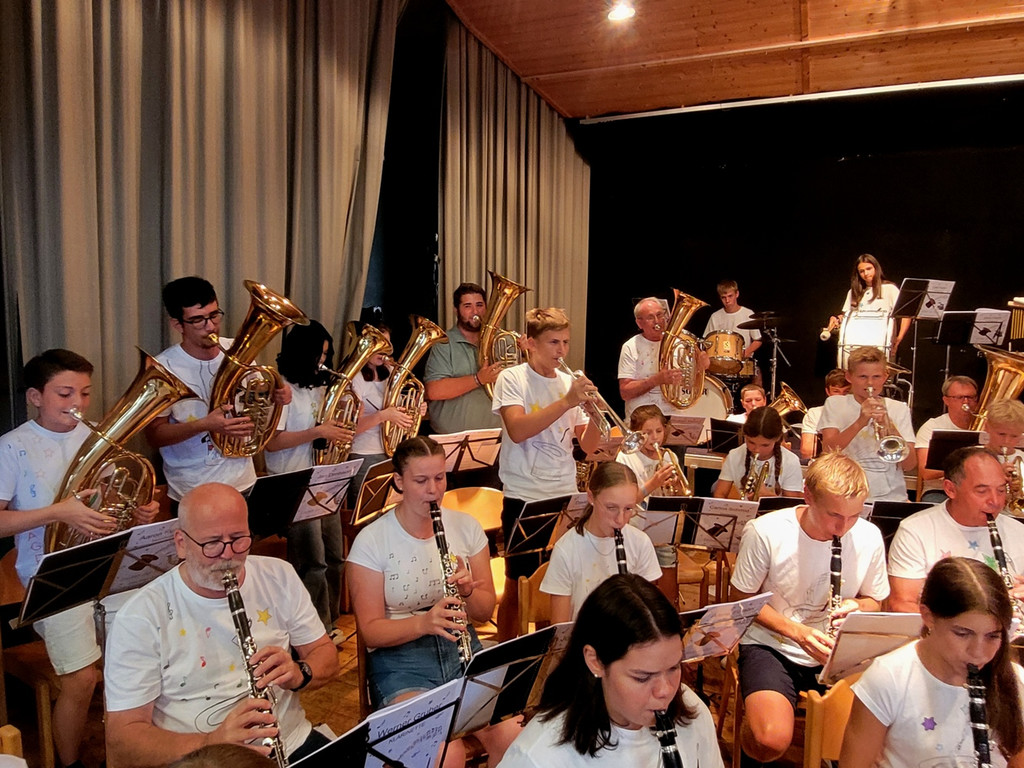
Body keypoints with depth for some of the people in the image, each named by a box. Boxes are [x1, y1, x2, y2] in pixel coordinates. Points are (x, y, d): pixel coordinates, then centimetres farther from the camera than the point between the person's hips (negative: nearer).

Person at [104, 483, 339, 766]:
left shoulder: (279, 576, 1)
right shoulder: (141, 617, -9)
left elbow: (326, 656, 8)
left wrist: (300, 673, -15)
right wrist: (210, 743, -28)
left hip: (294, 744, 2)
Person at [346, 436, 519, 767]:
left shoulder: (466, 526, 2)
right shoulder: (371, 541, -8)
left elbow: (485, 612, 6)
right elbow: (370, 631, -8)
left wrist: (467, 591, -17)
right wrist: (424, 622, -26)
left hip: (462, 648, 3)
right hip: (400, 657, -3)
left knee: (512, 736, -21)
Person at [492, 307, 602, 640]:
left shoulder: (571, 382, 7)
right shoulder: (512, 378, -5)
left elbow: (588, 446, 5)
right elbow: (517, 431, -22)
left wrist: (594, 413, -14)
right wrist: (566, 402, -26)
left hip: (565, 497, 4)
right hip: (524, 498, -4)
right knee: (517, 585, 6)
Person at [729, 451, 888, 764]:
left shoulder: (869, 537, -6)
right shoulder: (765, 532, -17)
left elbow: (873, 600, 10)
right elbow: (743, 600, -6)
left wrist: (857, 606, -15)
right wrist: (797, 632, -20)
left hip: (839, 653, 4)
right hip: (771, 647, -3)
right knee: (772, 740, -29)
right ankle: (749, 735, 9)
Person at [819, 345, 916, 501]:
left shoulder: (899, 409, 11)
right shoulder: (835, 404, 8)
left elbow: (909, 465, 1)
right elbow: (827, 452, -8)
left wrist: (891, 428, -15)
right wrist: (859, 423, -20)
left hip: (890, 496, 1)